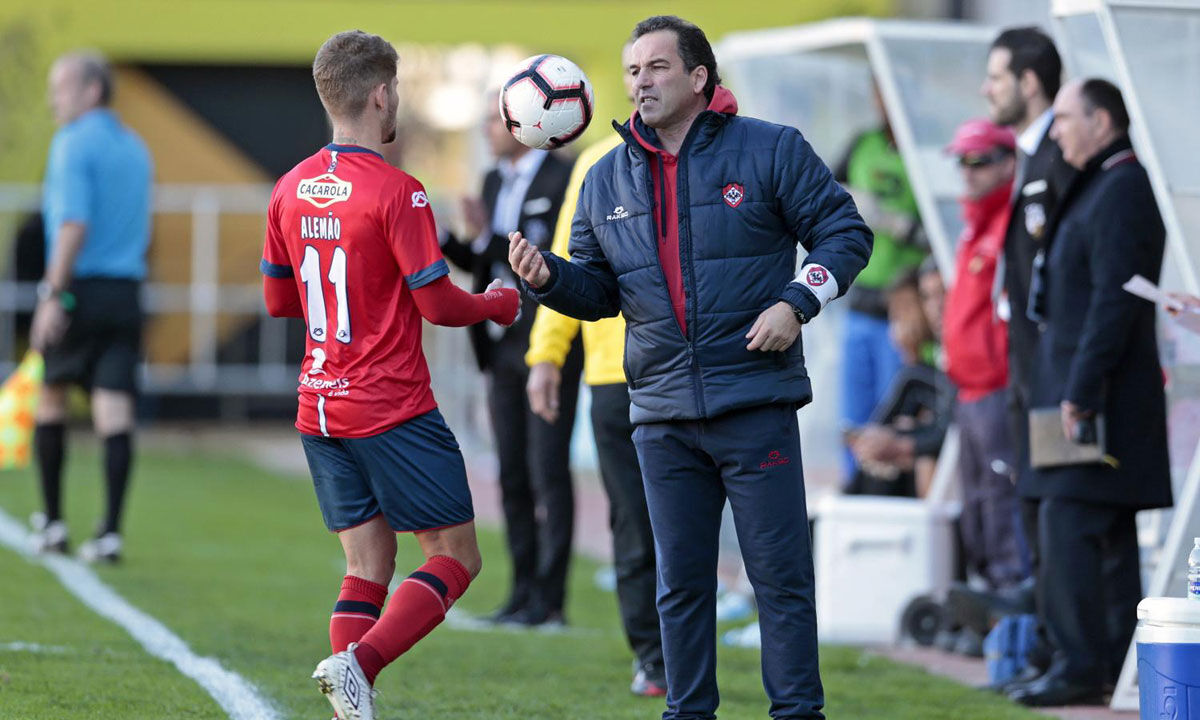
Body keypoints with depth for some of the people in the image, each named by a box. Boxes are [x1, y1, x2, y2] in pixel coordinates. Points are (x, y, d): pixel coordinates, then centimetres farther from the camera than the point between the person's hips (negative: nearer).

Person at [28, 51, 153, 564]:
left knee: (51, 400, 12)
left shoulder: (74, 143, -8)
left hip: (79, 289, -5)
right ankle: (110, 531, -10)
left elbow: (74, 224, -18)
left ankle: (52, 521, 17)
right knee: (115, 410, -3)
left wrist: (53, 295, -20)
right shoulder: (135, 148, 17)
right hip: (126, 291, 5)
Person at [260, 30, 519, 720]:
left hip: (321, 406, 7)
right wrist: (498, 304, 7)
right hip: (393, 407, -7)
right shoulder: (396, 192, -14)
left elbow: (278, 300, 16)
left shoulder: (290, 189, 7)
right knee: (456, 558, 2)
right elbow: (439, 303, -13)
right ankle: (358, 663, -18)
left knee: (368, 565, 11)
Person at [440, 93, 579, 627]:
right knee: (512, 475, 7)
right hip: (506, 347, 8)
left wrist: (489, 237, -22)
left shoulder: (564, 179, -10)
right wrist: (439, 241, 3)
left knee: (548, 470, -7)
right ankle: (524, 592, 12)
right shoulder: (495, 181, 14)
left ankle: (550, 598, -6)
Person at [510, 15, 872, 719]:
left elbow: (846, 233, 2)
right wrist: (549, 277, -6)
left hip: (756, 404, -4)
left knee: (781, 574, -2)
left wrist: (798, 302, -12)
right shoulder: (606, 180, 11)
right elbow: (599, 289, 15)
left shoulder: (772, 151, -2)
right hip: (664, 416, 4)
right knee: (681, 581, 10)